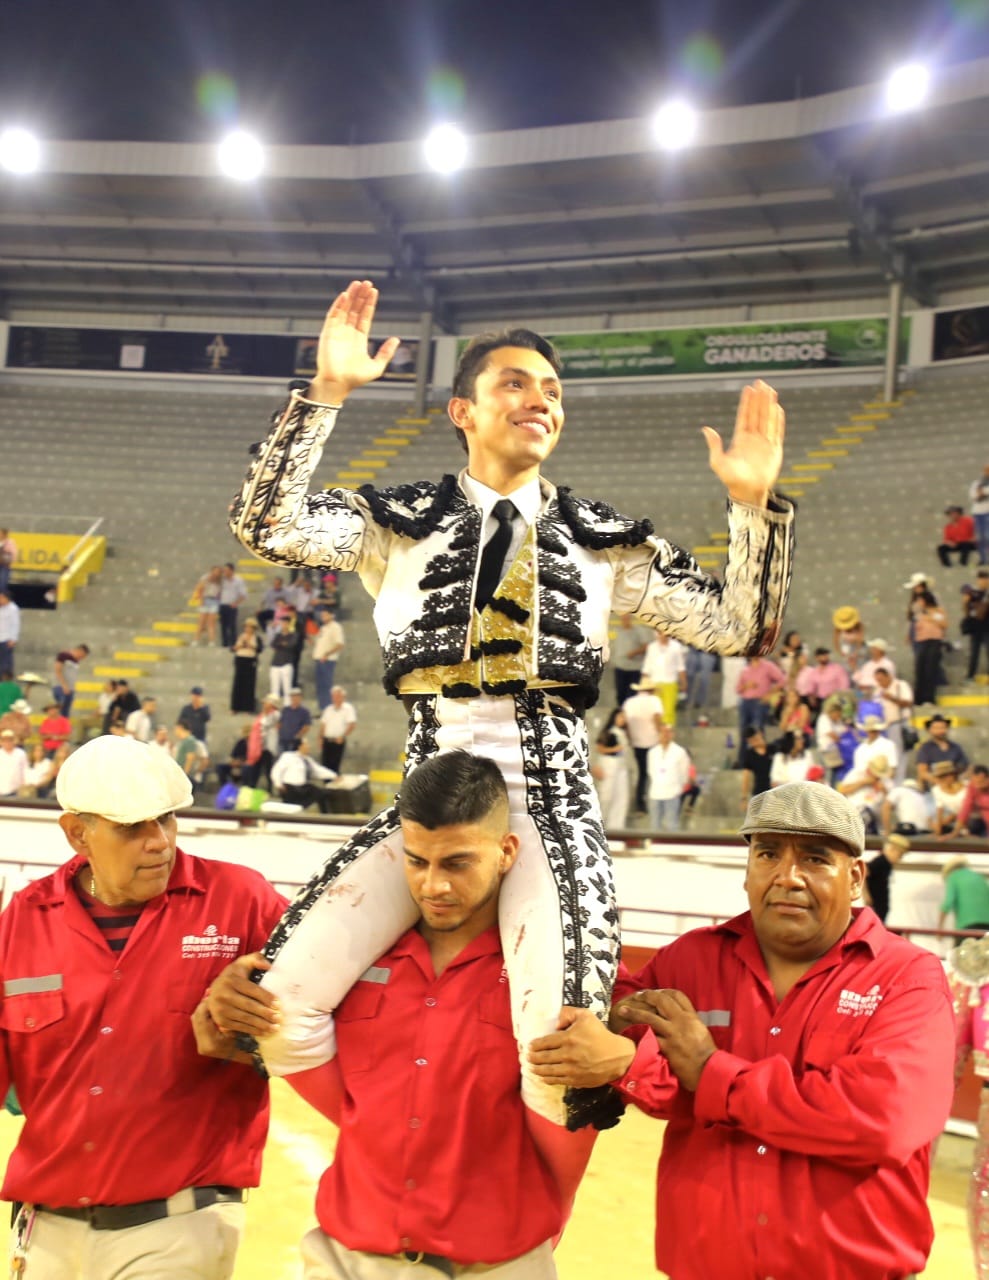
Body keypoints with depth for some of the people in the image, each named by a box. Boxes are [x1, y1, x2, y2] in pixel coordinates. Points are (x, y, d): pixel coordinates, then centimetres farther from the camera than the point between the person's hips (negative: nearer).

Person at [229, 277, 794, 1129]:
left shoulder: (605, 541, 14)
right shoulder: (402, 524, 12)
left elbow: (741, 627, 11)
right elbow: (269, 525, -4)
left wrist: (754, 503, -2)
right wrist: (327, 391, -10)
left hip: (552, 800, 0)